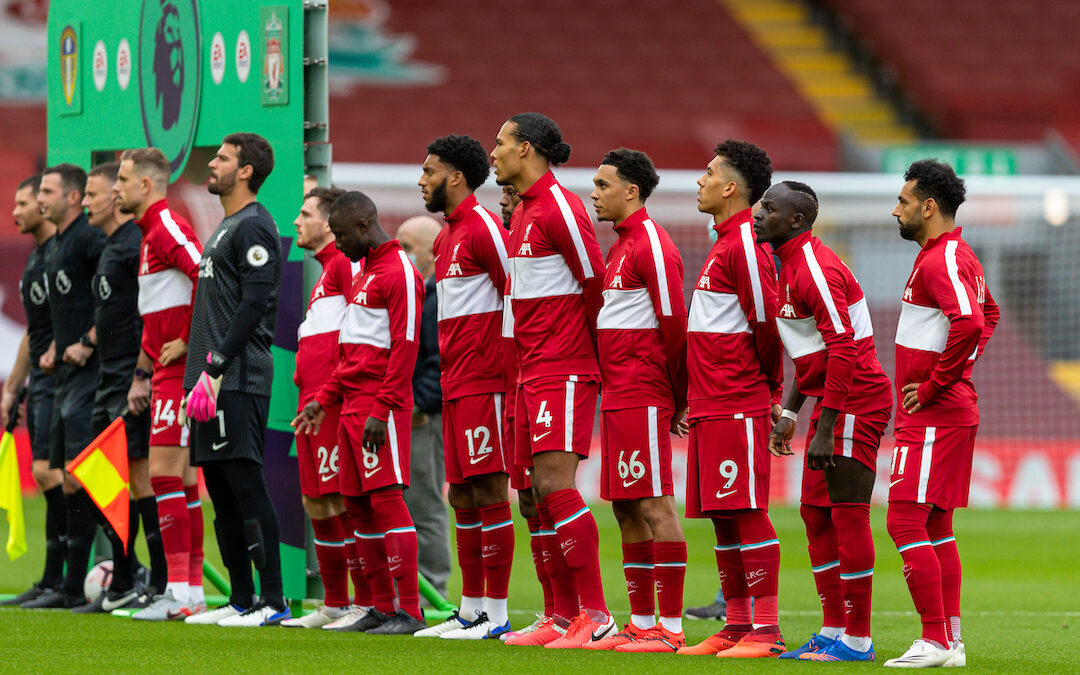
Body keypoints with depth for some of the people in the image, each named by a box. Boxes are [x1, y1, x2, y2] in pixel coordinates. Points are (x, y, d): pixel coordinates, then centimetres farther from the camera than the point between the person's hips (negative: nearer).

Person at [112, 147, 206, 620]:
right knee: (180, 479, 10)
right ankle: (192, 591, 12)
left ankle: (178, 592, -12)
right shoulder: (150, 234, 20)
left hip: (180, 370, -10)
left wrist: (187, 341, -19)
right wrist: (141, 375, 25)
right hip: (166, 372, 10)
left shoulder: (168, 227, -12)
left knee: (165, 475, -11)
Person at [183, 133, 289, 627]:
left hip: (238, 381, -10)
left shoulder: (254, 227, -9)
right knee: (221, 489, 10)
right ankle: (241, 600, 14)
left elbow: (255, 304, -18)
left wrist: (216, 367, -20)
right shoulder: (226, 228, 22)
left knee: (245, 484, -12)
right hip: (212, 378, 10)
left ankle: (274, 600, -12)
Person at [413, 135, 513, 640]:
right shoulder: (446, 237, 19)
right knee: (462, 495, 10)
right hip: (455, 385, 10)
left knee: (488, 492, -8)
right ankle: (471, 611, 15)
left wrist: (508, 368, -14)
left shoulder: (483, 228, -10)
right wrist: (446, 374, 17)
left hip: (483, 383, -10)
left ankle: (497, 615, -7)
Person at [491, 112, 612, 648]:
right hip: (534, 369, 10)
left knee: (555, 482, -14)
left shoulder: (559, 208, -12)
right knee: (541, 489, 8)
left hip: (564, 370, -10)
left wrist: (592, 355, -4)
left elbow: (595, 283, -11)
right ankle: (564, 616, 11)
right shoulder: (522, 212, 17)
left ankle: (596, 614, -12)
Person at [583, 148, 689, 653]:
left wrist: (677, 397, -8)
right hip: (617, 397, 10)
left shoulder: (652, 245, -12)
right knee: (626, 509, 11)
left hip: (642, 398, -10)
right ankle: (642, 623, 15)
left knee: (654, 506, -10)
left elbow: (674, 323, -14)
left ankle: (671, 627, -10)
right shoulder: (621, 247, 19)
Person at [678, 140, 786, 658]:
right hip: (711, 404, 10)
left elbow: (766, 322, -16)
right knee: (722, 516, 10)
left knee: (747, 511, -10)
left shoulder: (745, 245, -12)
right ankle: (738, 625, 14)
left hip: (738, 406, -10)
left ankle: (767, 629, -10)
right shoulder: (725, 244, 19)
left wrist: (769, 387, -4)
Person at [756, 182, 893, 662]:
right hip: (832, 400, 10)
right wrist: (790, 413, 22)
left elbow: (843, 350, -23)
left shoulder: (815, 267, -17)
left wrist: (825, 431, -23)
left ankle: (857, 640, -3)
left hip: (856, 400, -10)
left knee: (848, 515, -7)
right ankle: (833, 631, 17)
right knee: (815, 511, 12)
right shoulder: (788, 265, 15)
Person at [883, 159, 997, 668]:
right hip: (952, 411, 10)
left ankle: (935, 641, -11)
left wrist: (933, 386, -23)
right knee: (936, 526, 12)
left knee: (905, 522, -11)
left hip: (933, 416, -10)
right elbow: (988, 314, 33)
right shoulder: (960, 256, 16)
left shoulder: (940, 261, -17)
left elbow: (970, 323, -33)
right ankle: (951, 641, 14)